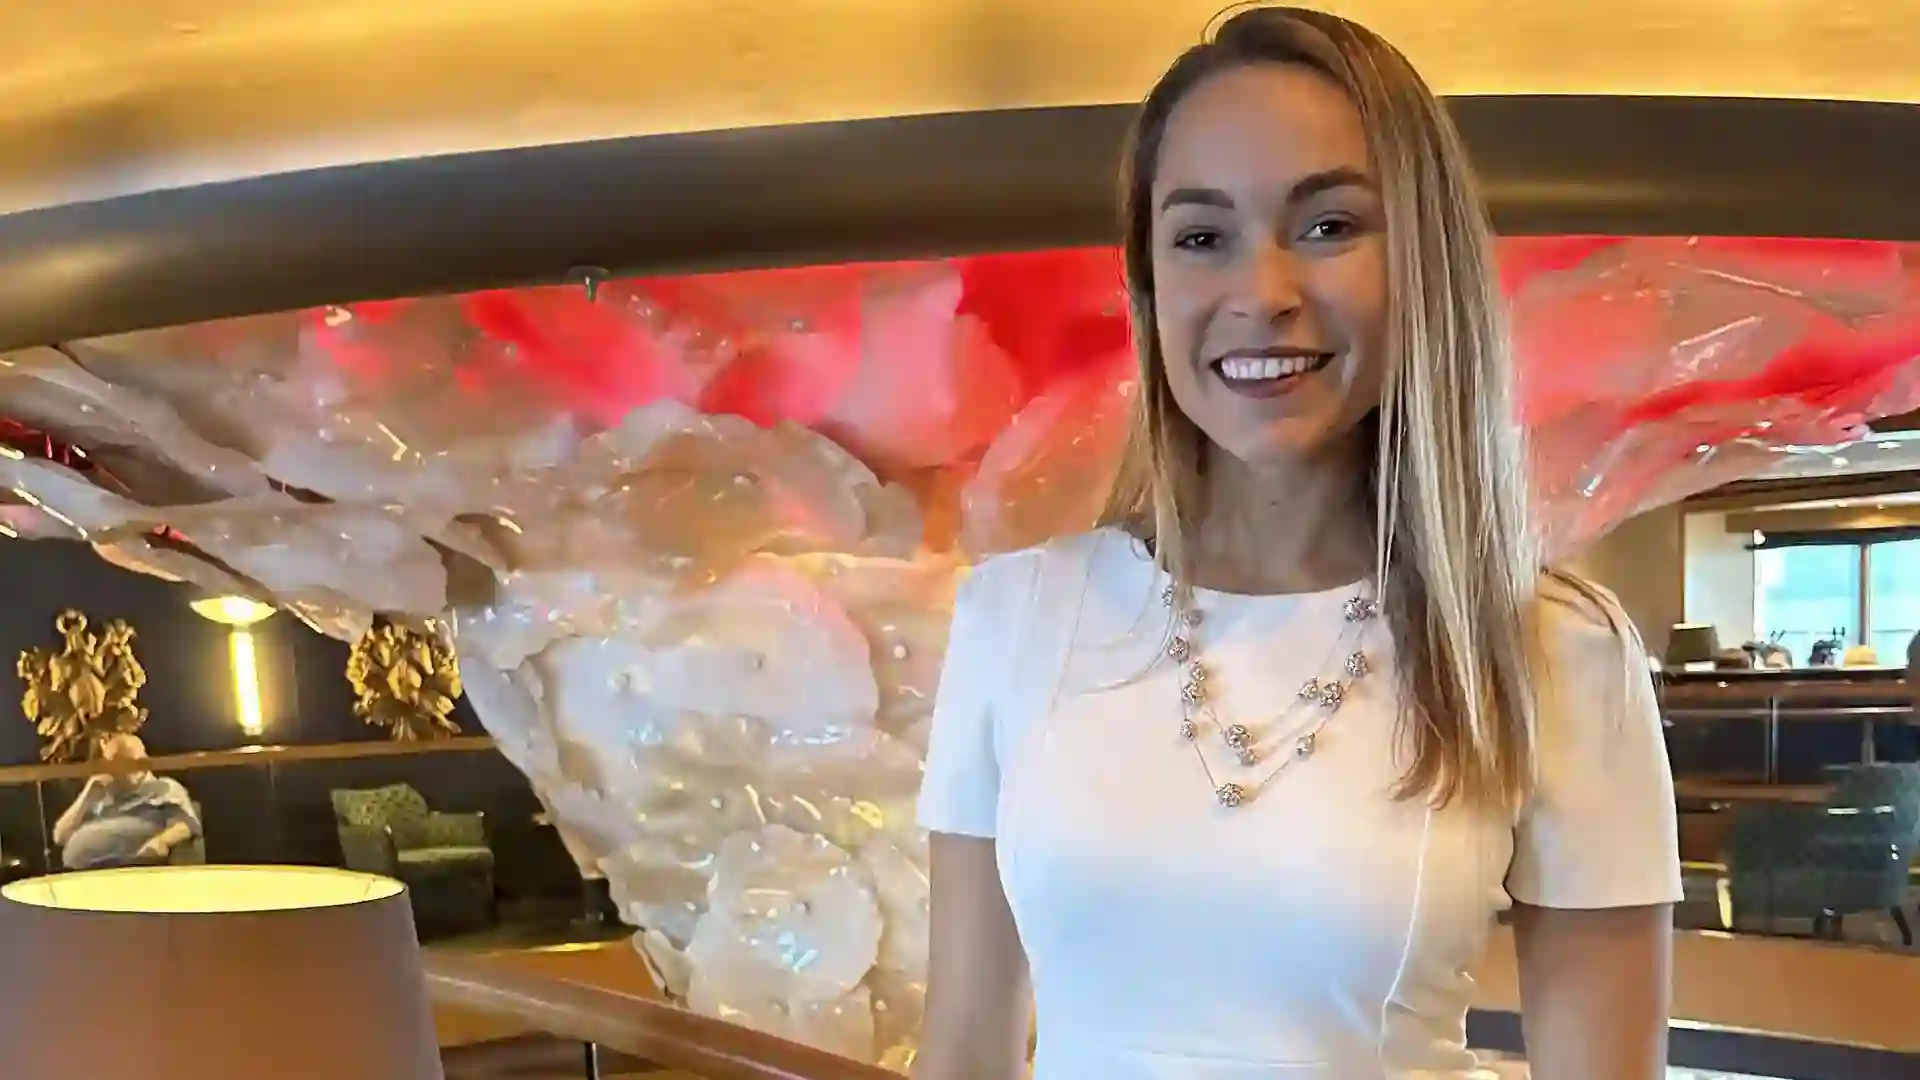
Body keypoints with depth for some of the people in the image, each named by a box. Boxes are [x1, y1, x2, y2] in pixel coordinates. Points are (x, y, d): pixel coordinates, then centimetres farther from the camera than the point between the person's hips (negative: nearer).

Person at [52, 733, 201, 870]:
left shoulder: (164, 789, 18)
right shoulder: (100, 796, 32)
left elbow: (186, 825, 1)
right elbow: (60, 837, 26)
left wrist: (161, 841, -20)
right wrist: (88, 792, 18)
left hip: (135, 870, -4)